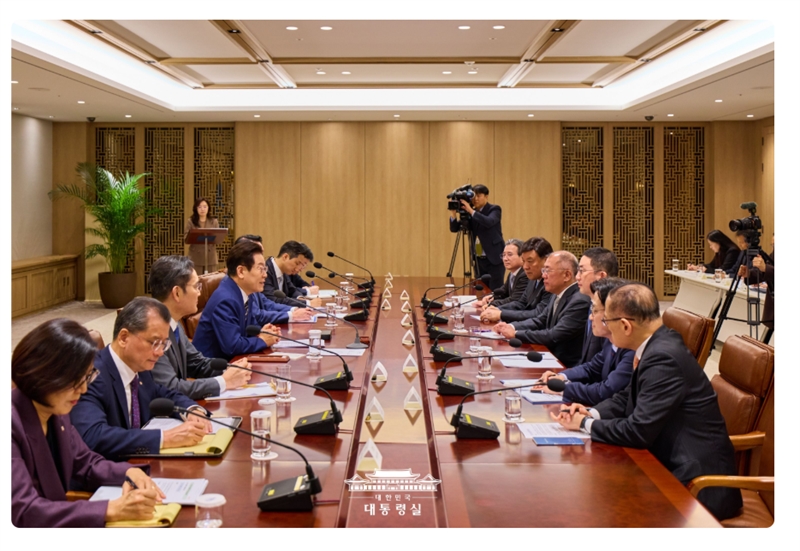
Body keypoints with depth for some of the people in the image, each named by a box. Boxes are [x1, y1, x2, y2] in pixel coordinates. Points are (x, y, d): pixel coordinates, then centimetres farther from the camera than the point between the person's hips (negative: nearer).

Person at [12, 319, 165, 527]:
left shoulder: (56, 413, 1)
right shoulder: (12, 423, -23)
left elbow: (85, 464, 14)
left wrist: (128, 472, -6)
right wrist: (112, 510, -30)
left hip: (54, 525, 6)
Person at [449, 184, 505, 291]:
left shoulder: (494, 209, -5)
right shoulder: (470, 213, 8)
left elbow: (489, 222, -27)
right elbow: (454, 229, 4)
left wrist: (471, 211, -29)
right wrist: (453, 213, -12)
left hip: (494, 258, -6)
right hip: (479, 259, 6)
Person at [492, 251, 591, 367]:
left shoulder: (580, 301, -21)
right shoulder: (558, 295, 8)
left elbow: (554, 336, -24)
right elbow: (539, 321, 14)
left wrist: (515, 333, -17)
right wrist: (512, 327, -4)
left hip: (566, 366, -8)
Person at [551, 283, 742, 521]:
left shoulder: (663, 358, -26)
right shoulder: (659, 343, 3)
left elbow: (638, 431, -25)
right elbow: (628, 398, 15)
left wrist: (585, 424, -11)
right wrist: (592, 413, -2)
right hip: (675, 463, 9)